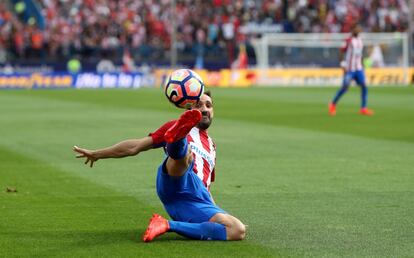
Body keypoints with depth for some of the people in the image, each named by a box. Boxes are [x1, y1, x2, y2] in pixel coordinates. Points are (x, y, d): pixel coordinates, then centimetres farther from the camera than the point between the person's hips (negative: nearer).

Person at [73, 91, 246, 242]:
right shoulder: (174, 126, 23)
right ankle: (176, 134, -73)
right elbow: (137, 146, 19)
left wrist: (216, 212, 29)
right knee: (185, 151, -35)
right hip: (179, 184, -4)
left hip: (198, 203, 4)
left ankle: (170, 225, -27)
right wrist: (97, 154, 14)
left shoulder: (211, 146, 39)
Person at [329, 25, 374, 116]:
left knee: (364, 86, -7)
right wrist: (343, 65, -15)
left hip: (358, 68, 6)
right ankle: (333, 104, 14)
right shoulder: (348, 40, -9)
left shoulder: (360, 40, 12)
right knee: (345, 87, -5)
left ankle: (363, 108, -4)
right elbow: (341, 53, -8)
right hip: (349, 69, -6)